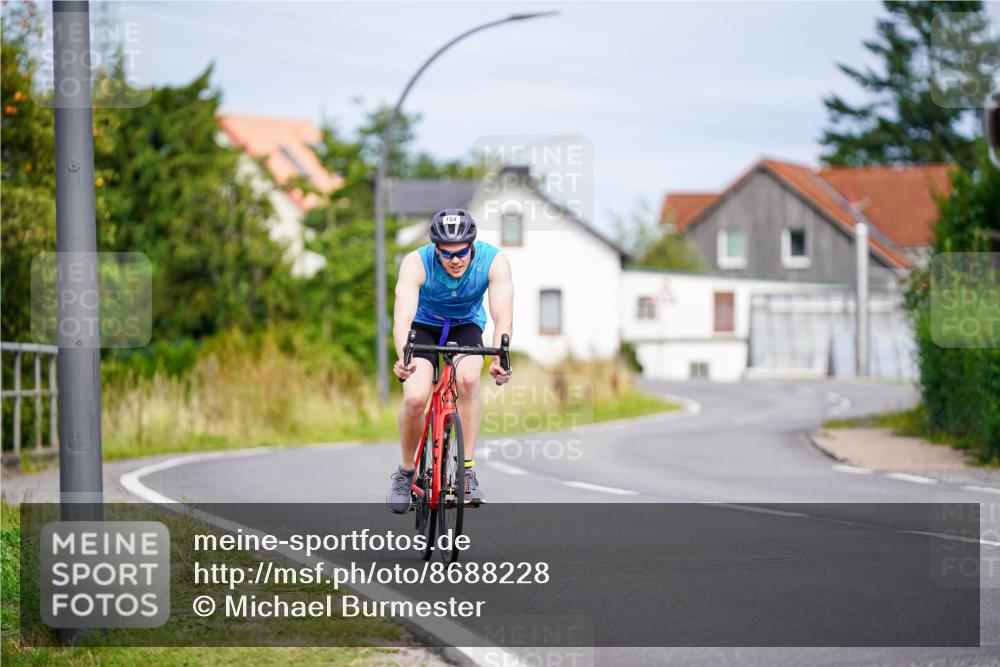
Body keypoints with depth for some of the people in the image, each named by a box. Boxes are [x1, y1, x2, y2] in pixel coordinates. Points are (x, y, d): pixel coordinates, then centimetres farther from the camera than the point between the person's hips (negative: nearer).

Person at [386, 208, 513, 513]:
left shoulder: (494, 261, -28)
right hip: (424, 326, -1)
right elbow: (402, 317, -43)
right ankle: (405, 472, 3)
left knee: (468, 378, -31)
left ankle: (467, 470, -21)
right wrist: (403, 358, -62)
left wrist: (499, 358, -55)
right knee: (415, 398, -23)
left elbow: (503, 316, -37)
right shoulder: (416, 263, -31)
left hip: (466, 326, 1)